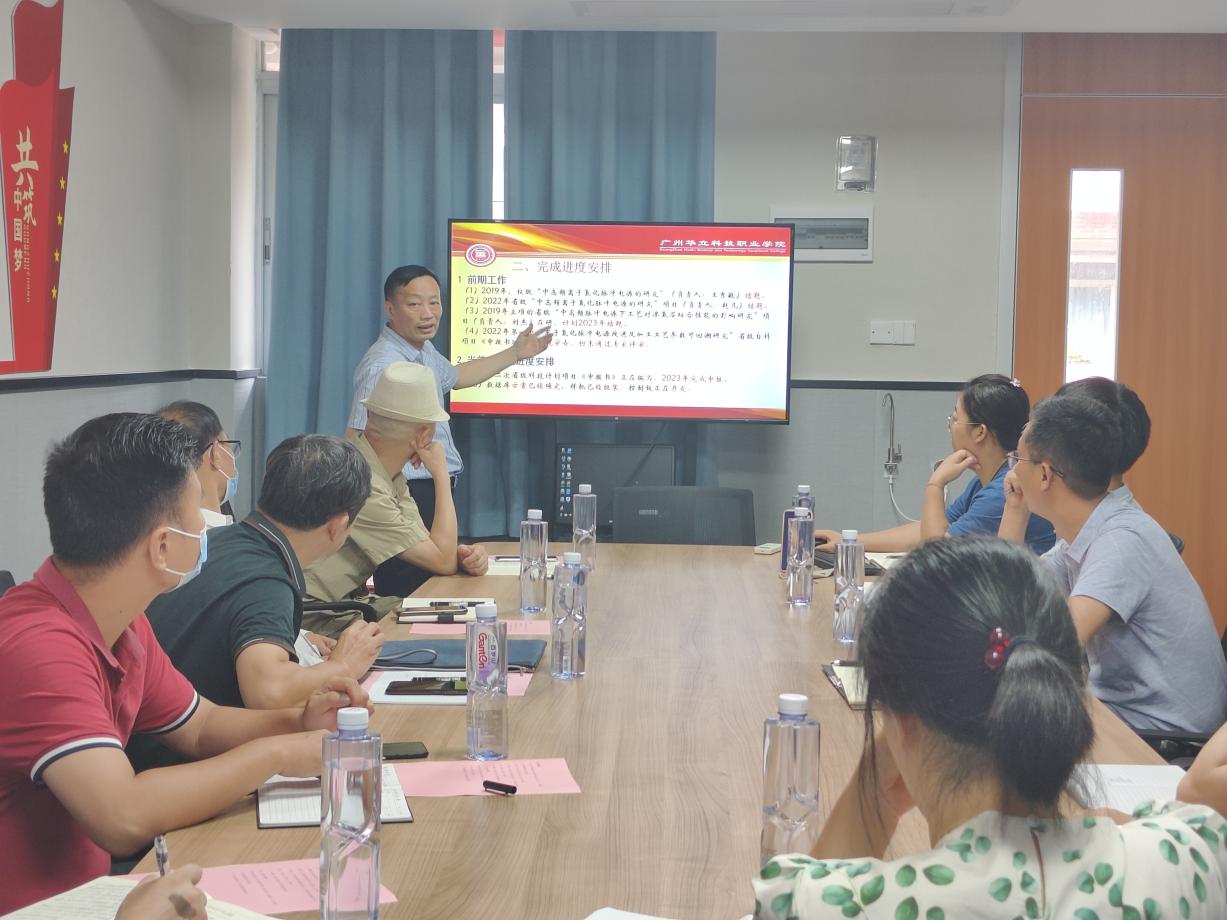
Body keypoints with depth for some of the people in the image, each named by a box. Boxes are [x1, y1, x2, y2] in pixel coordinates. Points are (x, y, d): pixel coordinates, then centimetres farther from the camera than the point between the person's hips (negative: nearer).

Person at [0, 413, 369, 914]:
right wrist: (275, 754, -21)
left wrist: (297, 724, -3)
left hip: (85, 885, 8)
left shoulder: (123, 626, 3)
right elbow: (125, 820, -34)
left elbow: (200, 726, 17)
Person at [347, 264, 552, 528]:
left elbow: (454, 376, 30)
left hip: (436, 489, 10)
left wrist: (515, 353, 33)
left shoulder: (425, 349, 9)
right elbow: (359, 438, -28)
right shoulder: (383, 365, -23)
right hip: (413, 493, -10)